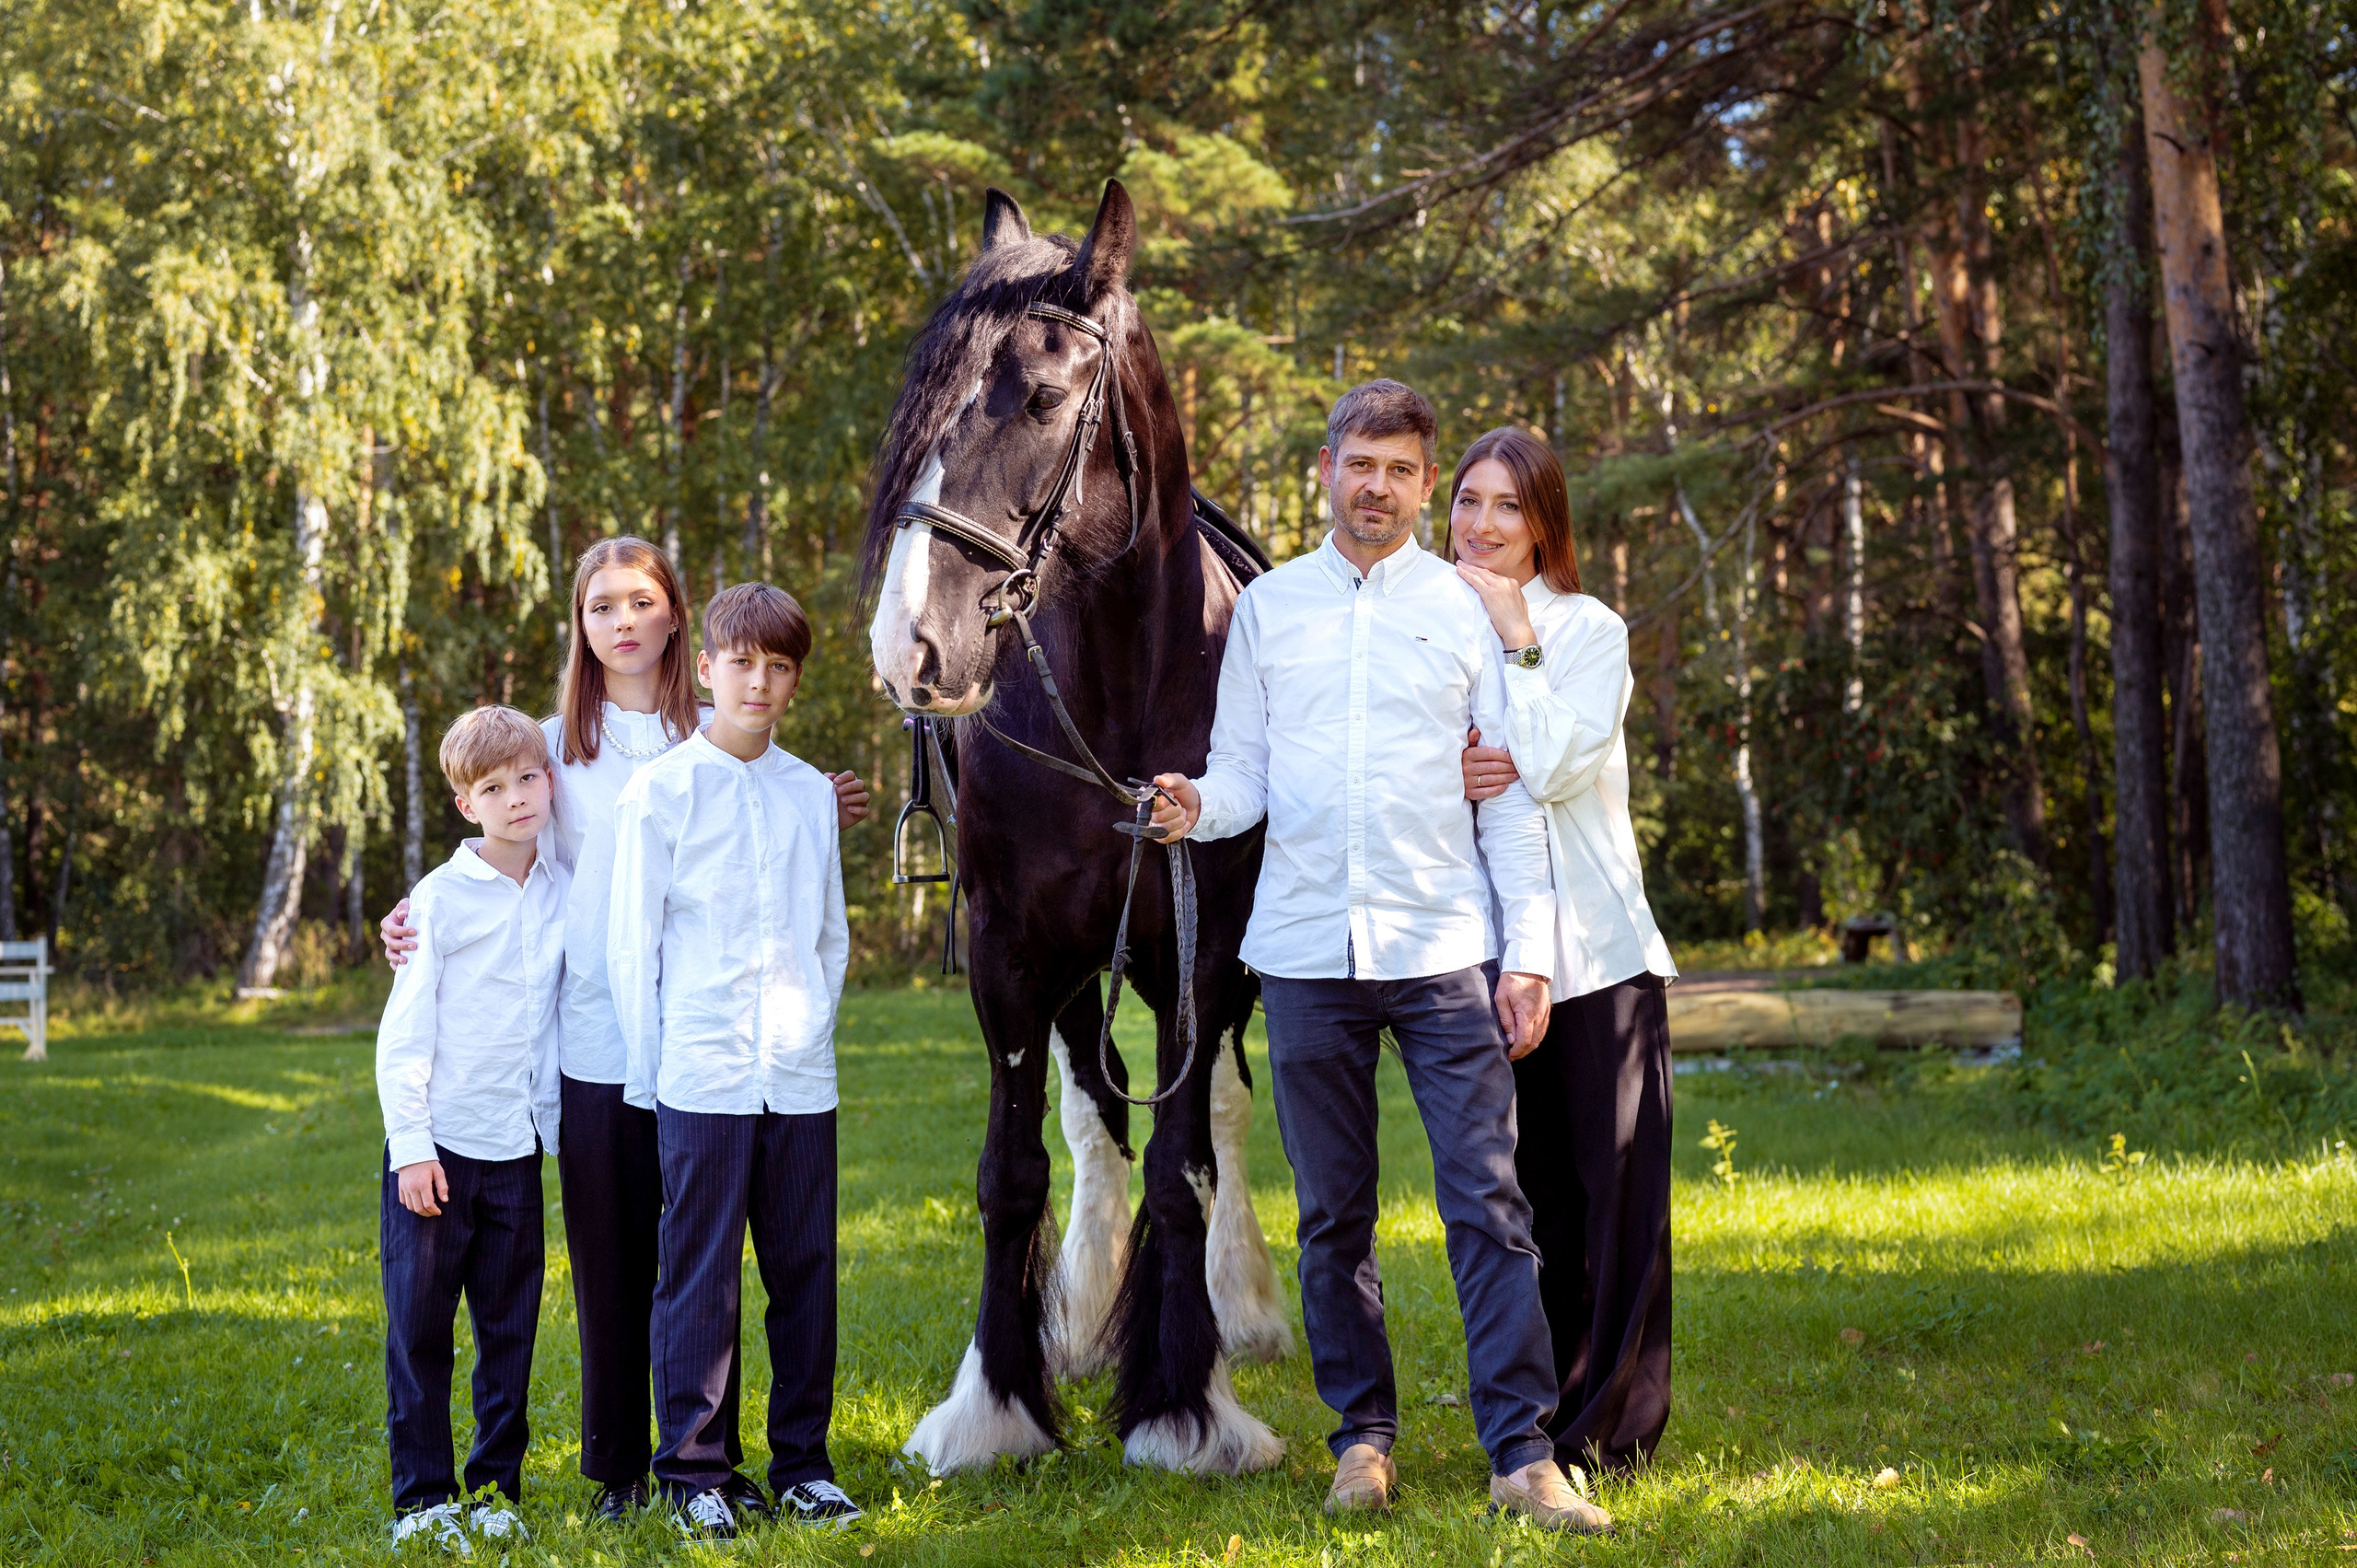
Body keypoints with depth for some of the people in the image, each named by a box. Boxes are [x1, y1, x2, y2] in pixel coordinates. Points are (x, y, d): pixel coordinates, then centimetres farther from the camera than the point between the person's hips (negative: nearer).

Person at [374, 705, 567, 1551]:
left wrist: (556, 1123, 11)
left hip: (517, 1145, 4)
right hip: (437, 1146, -4)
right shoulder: (442, 897, -7)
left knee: (509, 1330, 7)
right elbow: (403, 1035, -6)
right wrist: (411, 1147, -10)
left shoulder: (563, 893, 5)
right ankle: (421, 1498, 9)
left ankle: (495, 1489, 17)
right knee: (419, 1329, 1)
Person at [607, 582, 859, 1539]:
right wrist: (645, 1073, -1)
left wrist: (815, 1025, 8)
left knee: (806, 1272, 7)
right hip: (701, 1076, -3)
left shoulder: (812, 794, 10)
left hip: (801, 1079, 4)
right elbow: (630, 945, 1)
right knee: (699, 1278, 0)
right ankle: (693, 1471, 10)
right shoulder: (660, 791, -1)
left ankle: (803, 1462, 18)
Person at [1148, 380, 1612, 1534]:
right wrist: (1197, 808, -13)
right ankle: (1363, 1438, 17)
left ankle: (1523, 1454, -6)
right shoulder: (1269, 607, 11)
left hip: (1444, 945, -2)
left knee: (1486, 1200, -7)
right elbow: (1243, 770, 11)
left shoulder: (1470, 608, 7)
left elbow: (1513, 792, 6)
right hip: (1306, 950, 2)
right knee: (1332, 1211, 7)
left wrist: (1531, 949, -1)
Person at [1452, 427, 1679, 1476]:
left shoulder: (1590, 631, -1)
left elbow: (1550, 767, -16)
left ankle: (1611, 1428, 5)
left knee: (1617, 1191, -2)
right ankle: (1531, 1420, 18)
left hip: (1595, 953, -3)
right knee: (1520, 1198, 8)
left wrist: (1517, 638, -11)